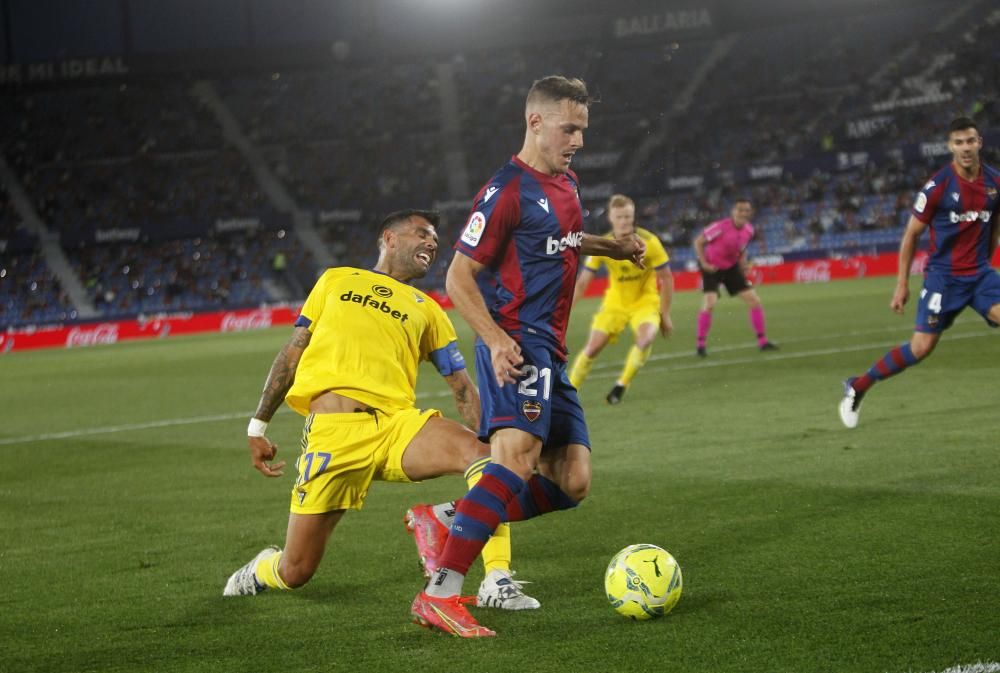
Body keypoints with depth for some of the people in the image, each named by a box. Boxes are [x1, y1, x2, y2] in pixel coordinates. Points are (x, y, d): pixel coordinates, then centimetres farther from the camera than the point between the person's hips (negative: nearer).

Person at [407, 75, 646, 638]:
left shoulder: (566, 183, 17)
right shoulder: (507, 191, -10)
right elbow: (459, 278, -11)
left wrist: (612, 247, 23)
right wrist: (496, 339, -24)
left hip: (551, 352, 9)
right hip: (518, 346, -9)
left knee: (572, 483, 4)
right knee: (519, 458, -29)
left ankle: (447, 522, 10)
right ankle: (440, 596, -34)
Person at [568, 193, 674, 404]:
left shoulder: (649, 242, -19)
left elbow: (667, 279, -9)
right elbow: (582, 282, -8)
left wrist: (665, 315, -7)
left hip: (645, 302, -2)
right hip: (615, 304, 2)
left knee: (646, 338, -29)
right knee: (592, 348, -8)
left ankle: (621, 386, -9)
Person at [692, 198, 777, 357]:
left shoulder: (749, 230, -7)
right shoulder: (721, 227, -25)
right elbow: (698, 242, -15)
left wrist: (743, 264, -2)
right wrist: (704, 263, -20)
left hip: (732, 267, 6)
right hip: (712, 268, -6)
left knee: (754, 301, -1)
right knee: (709, 304, -22)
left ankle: (762, 341, 10)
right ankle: (701, 345, -10)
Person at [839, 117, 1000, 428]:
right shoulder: (938, 186, -12)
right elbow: (911, 235, -5)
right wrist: (902, 285, -5)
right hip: (943, 276, -4)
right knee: (921, 347, -6)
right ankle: (857, 387, 11)